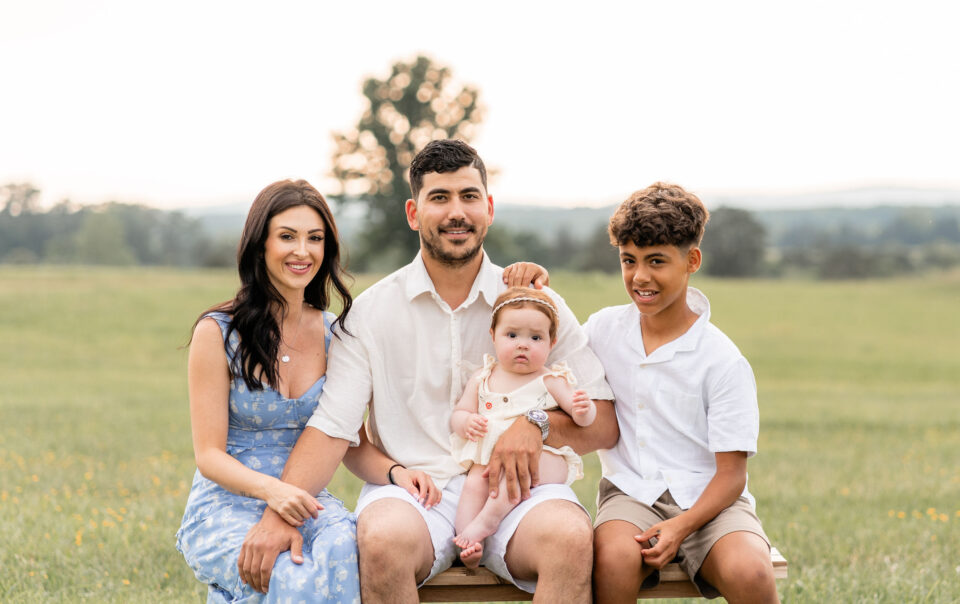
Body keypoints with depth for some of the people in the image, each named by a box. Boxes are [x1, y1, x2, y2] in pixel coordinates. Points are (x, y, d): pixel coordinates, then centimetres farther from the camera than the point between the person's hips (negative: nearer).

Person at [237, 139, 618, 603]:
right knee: (384, 539, -35)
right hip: (409, 485, 0)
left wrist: (537, 424, -14)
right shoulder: (372, 310, 7)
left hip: (511, 487, 0)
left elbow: (605, 424, 6)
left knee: (570, 537, -34)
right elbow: (331, 426, -1)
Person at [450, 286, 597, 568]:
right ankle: (467, 543, -35)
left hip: (544, 457, -3)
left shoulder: (549, 381, 5)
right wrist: (466, 422, -8)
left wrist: (582, 410, -24)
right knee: (474, 482, -27)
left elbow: (585, 416, 1)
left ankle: (488, 518, -34)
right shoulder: (482, 380, 14)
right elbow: (458, 413, 17)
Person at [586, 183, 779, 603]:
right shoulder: (603, 328, 8)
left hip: (705, 500, -2)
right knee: (614, 559, -34)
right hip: (629, 493, 2)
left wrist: (680, 527, -23)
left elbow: (731, 473, -5)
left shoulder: (723, 362, -4)